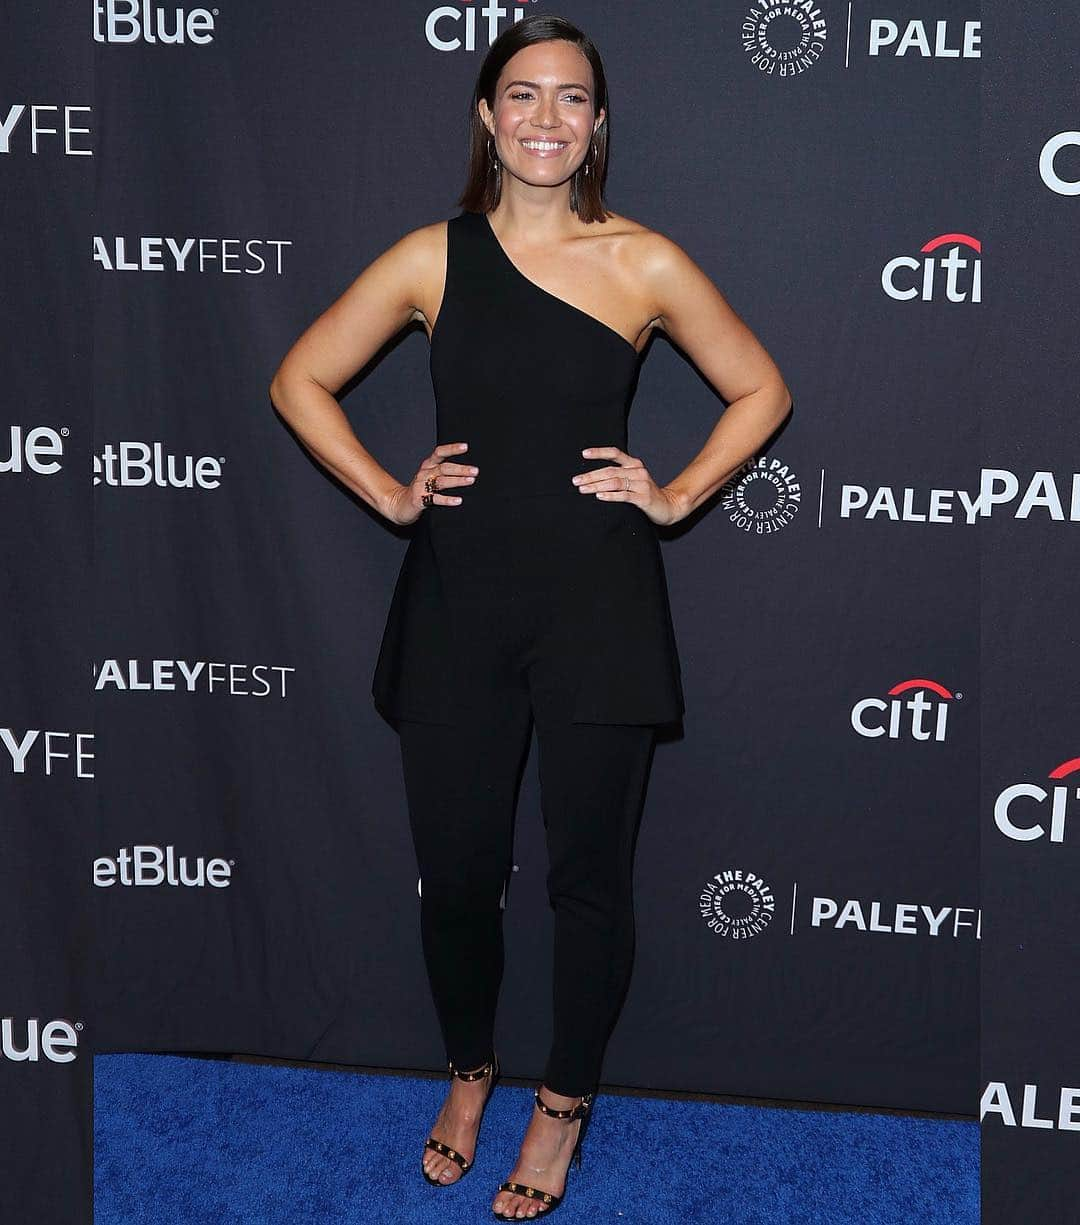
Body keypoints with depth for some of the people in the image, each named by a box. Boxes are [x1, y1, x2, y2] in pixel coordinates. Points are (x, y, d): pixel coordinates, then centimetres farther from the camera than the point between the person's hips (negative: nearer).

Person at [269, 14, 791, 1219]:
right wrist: (389, 492, 2)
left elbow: (760, 392, 10)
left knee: (588, 876, 8)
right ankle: (468, 1069, 38)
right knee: (455, 872, 10)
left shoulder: (645, 264, -2)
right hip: (457, 604, 1)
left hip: (598, 607, -1)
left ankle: (564, 1104, 31)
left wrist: (675, 496, 1)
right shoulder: (431, 258, 1)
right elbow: (300, 380, 10)